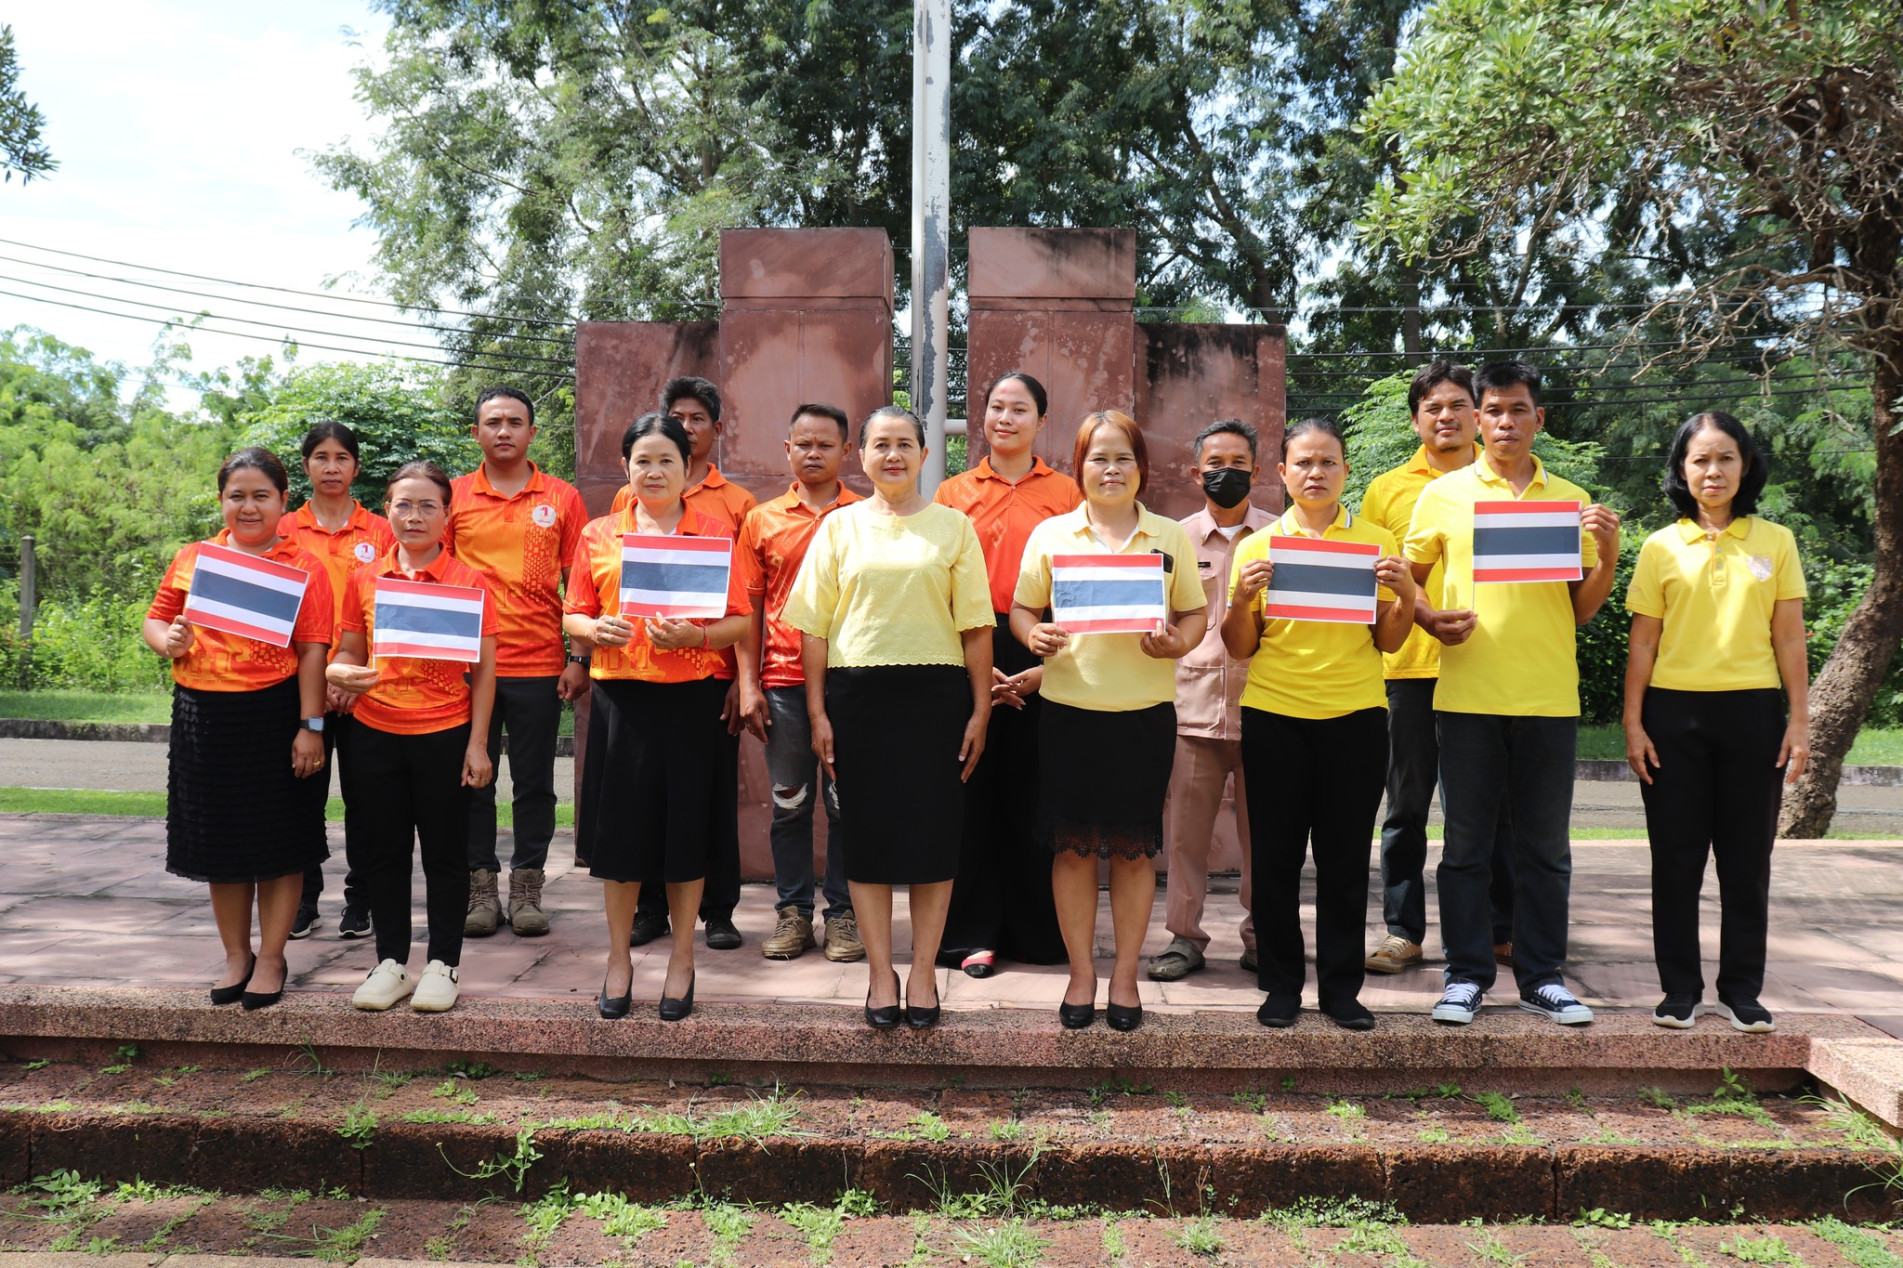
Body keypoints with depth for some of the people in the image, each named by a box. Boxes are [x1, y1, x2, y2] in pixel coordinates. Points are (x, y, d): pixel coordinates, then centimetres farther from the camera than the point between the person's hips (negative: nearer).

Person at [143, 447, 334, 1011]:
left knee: (278, 841, 5)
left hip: (274, 715, -4)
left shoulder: (303, 567, -4)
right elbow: (156, 618, 16)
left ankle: (271, 958, 19)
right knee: (219, 839, 13)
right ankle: (236, 955, 28)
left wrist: (310, 726, -12)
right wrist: (166, 640, -8)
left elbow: (312, 650, -8)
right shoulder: (193, 559, 8)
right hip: (203, 713, 4)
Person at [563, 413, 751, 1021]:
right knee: (619, 826, 4)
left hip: (690, 695, -1)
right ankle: (619, 958, 19)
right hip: (620, 695, 1)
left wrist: (695, 635, -16)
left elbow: (740, 621, 2)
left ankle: (682, 959, 18)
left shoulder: (715, 533, 5)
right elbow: (573, 614, 11)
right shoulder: (598, 535, 10)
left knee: (685, 827, 4)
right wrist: (597, 629, -11)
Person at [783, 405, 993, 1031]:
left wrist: (980, 709, -2)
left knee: (932, 831, 2)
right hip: (857, 693, 1)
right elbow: (814, 626, 6)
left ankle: (923, 972, 14)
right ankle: (880, 972, 15)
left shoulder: (953, 527, 7)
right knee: (867, 832, 3)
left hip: (935, 695, 0)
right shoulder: (839, 526, 8)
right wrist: (817, 711, 0)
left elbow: (976, 626, 4)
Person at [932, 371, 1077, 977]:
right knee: (972, 794, 2)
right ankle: (973, 934, 13)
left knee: (1033, 797, 4)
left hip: (1042, 661, -1)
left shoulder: (1066, 494, 7)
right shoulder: (954, 493, 10)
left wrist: (1047, 666, -9)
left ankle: (1038, 932, 18)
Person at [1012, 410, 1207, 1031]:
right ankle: (1081, 972, 18)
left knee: (1134, 846, 5)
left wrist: (1176, 642, -11)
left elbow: (1195, 613, 10)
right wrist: (1035, 636, -12)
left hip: (1146, 708, 0)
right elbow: (1021, 608, 10)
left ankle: (1125, 974, 19)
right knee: (1072, 844, 4)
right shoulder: (1050, 533, 7)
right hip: (1068, 707, 0)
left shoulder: (1170, 536, 8)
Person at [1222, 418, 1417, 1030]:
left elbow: (1388, 642, 9)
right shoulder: (1258, 546, 6)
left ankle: (1342, 986, 16)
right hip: (1274, 715, 0)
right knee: (1276, 855, 3)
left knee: (1346, 857, 4)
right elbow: (1241, 648, 6)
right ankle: (1281, 985, 15)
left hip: (1355, 715, 0)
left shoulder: (1375, 541, 7)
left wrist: (1406, 594, -9)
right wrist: (1240, 598, -11)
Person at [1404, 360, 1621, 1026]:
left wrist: (1608, 555, -6)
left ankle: (1541, 975, 20)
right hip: (1466, 693, -1)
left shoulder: (1571, 500, 10)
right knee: (1466, 842, 4)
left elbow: (1581, 609, 11)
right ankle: (1466, 974, 15)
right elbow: (1405, 580, 11)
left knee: (1545, 845, 8)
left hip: (1548, 696, 2)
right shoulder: (1443, 494, 5)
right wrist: (1429, 617, -9)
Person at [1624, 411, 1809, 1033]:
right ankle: (1679, 990, 15)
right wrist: (1632, 722, -2)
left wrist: (1800, 720, 1)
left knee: (1747, 860, 6)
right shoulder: (1661, 547, 3)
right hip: (1675, 712, 0)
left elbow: (1789, 639, 5)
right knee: (1677, 858, 5)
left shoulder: (1775, 542, 5)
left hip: (1752, 712, 1)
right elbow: (1643, 643, 3)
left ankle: (1741, 992, 18)